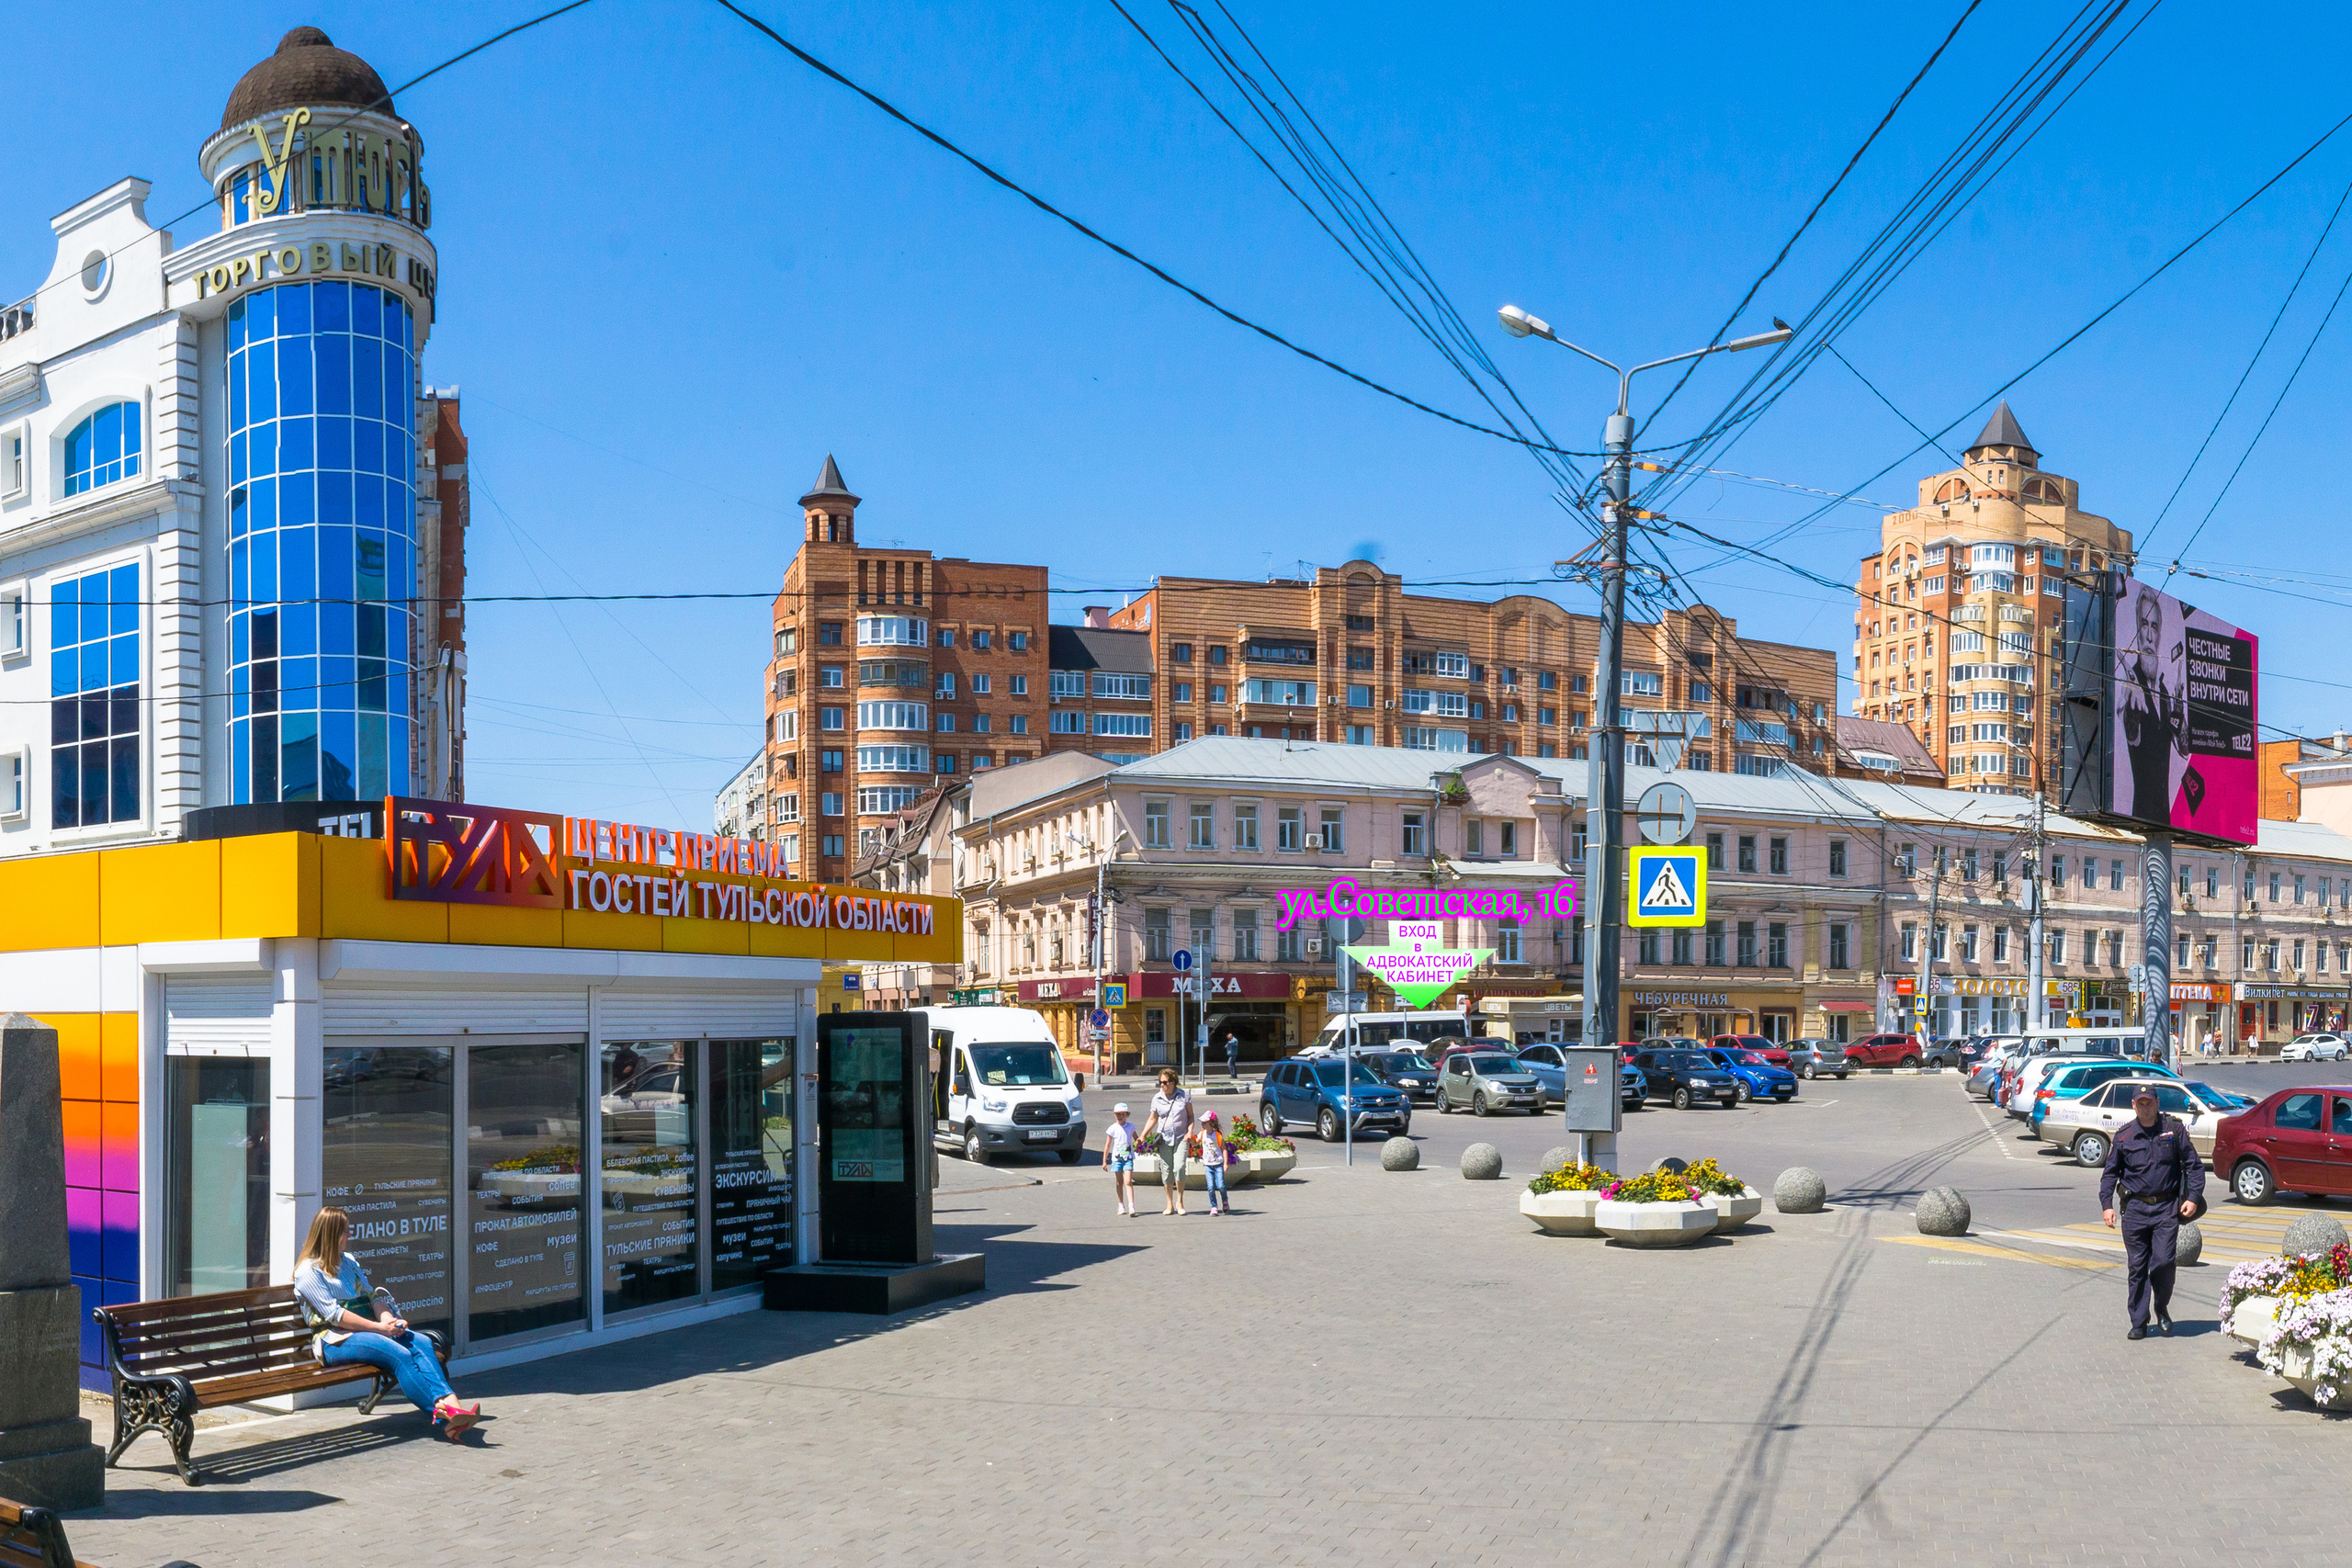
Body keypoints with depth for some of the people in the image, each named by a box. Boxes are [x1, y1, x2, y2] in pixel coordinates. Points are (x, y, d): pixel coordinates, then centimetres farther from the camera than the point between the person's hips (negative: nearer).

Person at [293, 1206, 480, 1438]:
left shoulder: (349, 1261, 24)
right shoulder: (308, 1271, -2)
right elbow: (333, 1314, -12)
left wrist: (388, 1318, -5)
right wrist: (378, 1327, -17)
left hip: (368, 1329, 7)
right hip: (335, 1340, -7)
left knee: (421, 1342, -23)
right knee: (399, 1354, -32)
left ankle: (450, 1403, -43)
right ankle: (443, 1418, -40)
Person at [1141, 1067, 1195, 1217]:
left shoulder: (1184, 1096, 0)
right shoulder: (1157, 1099, 4)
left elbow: (1190, 1115, 8)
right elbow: (1152, 1119, 12)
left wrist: (1190, 1131, -7)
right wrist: (1142, 1136, 3)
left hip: (1181, 1138, -2)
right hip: (1164, 1138, 2)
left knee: (1179, 1168, -17)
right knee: (1166, 1171, 1)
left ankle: (1179, 1201, -2)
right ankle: (1170, 1205, 11)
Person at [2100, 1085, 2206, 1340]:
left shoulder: (2174, 1130, 2)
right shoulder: (2123, 1136, 5)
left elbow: (2194, 1165, 8)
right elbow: (2110, 1173, 11)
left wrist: (2193, 1197, -2)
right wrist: (2106, 1205, 1)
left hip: (2166, 1208, -1)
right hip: (2134, 1208, 1)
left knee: (2163, 1262, -9)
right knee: (2136, 1267, 2)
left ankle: (2162, 1309, 17)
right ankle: (2138, 1323, 10)